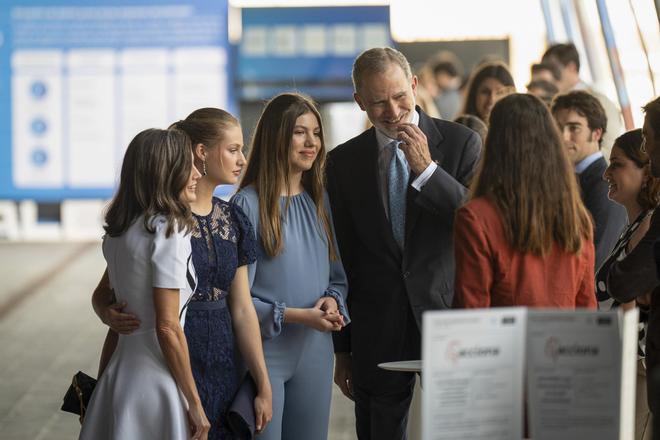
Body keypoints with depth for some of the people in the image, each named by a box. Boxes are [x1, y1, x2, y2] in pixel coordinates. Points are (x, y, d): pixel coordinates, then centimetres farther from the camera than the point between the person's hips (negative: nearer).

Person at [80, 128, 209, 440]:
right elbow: (167, 327, -18)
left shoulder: (119, 231, 8)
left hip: (120, 368, 8)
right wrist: (195, 404, -13)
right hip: (155, 377, -8)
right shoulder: (169, 230, -15)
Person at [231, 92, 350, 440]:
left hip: (315, 351, 6)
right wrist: (295, 316, -19)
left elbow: (338, 277, 16)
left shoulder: (319, 202, 10)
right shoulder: (249, 205, -9)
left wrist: (332, 301, -6)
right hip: (265, 353, -6)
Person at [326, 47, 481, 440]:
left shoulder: (461, 143, 0)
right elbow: (341, 260, 9)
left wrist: (428, 169, -16)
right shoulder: (344, 162, 6)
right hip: (377, 330, 2)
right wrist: (342, 348, 8)